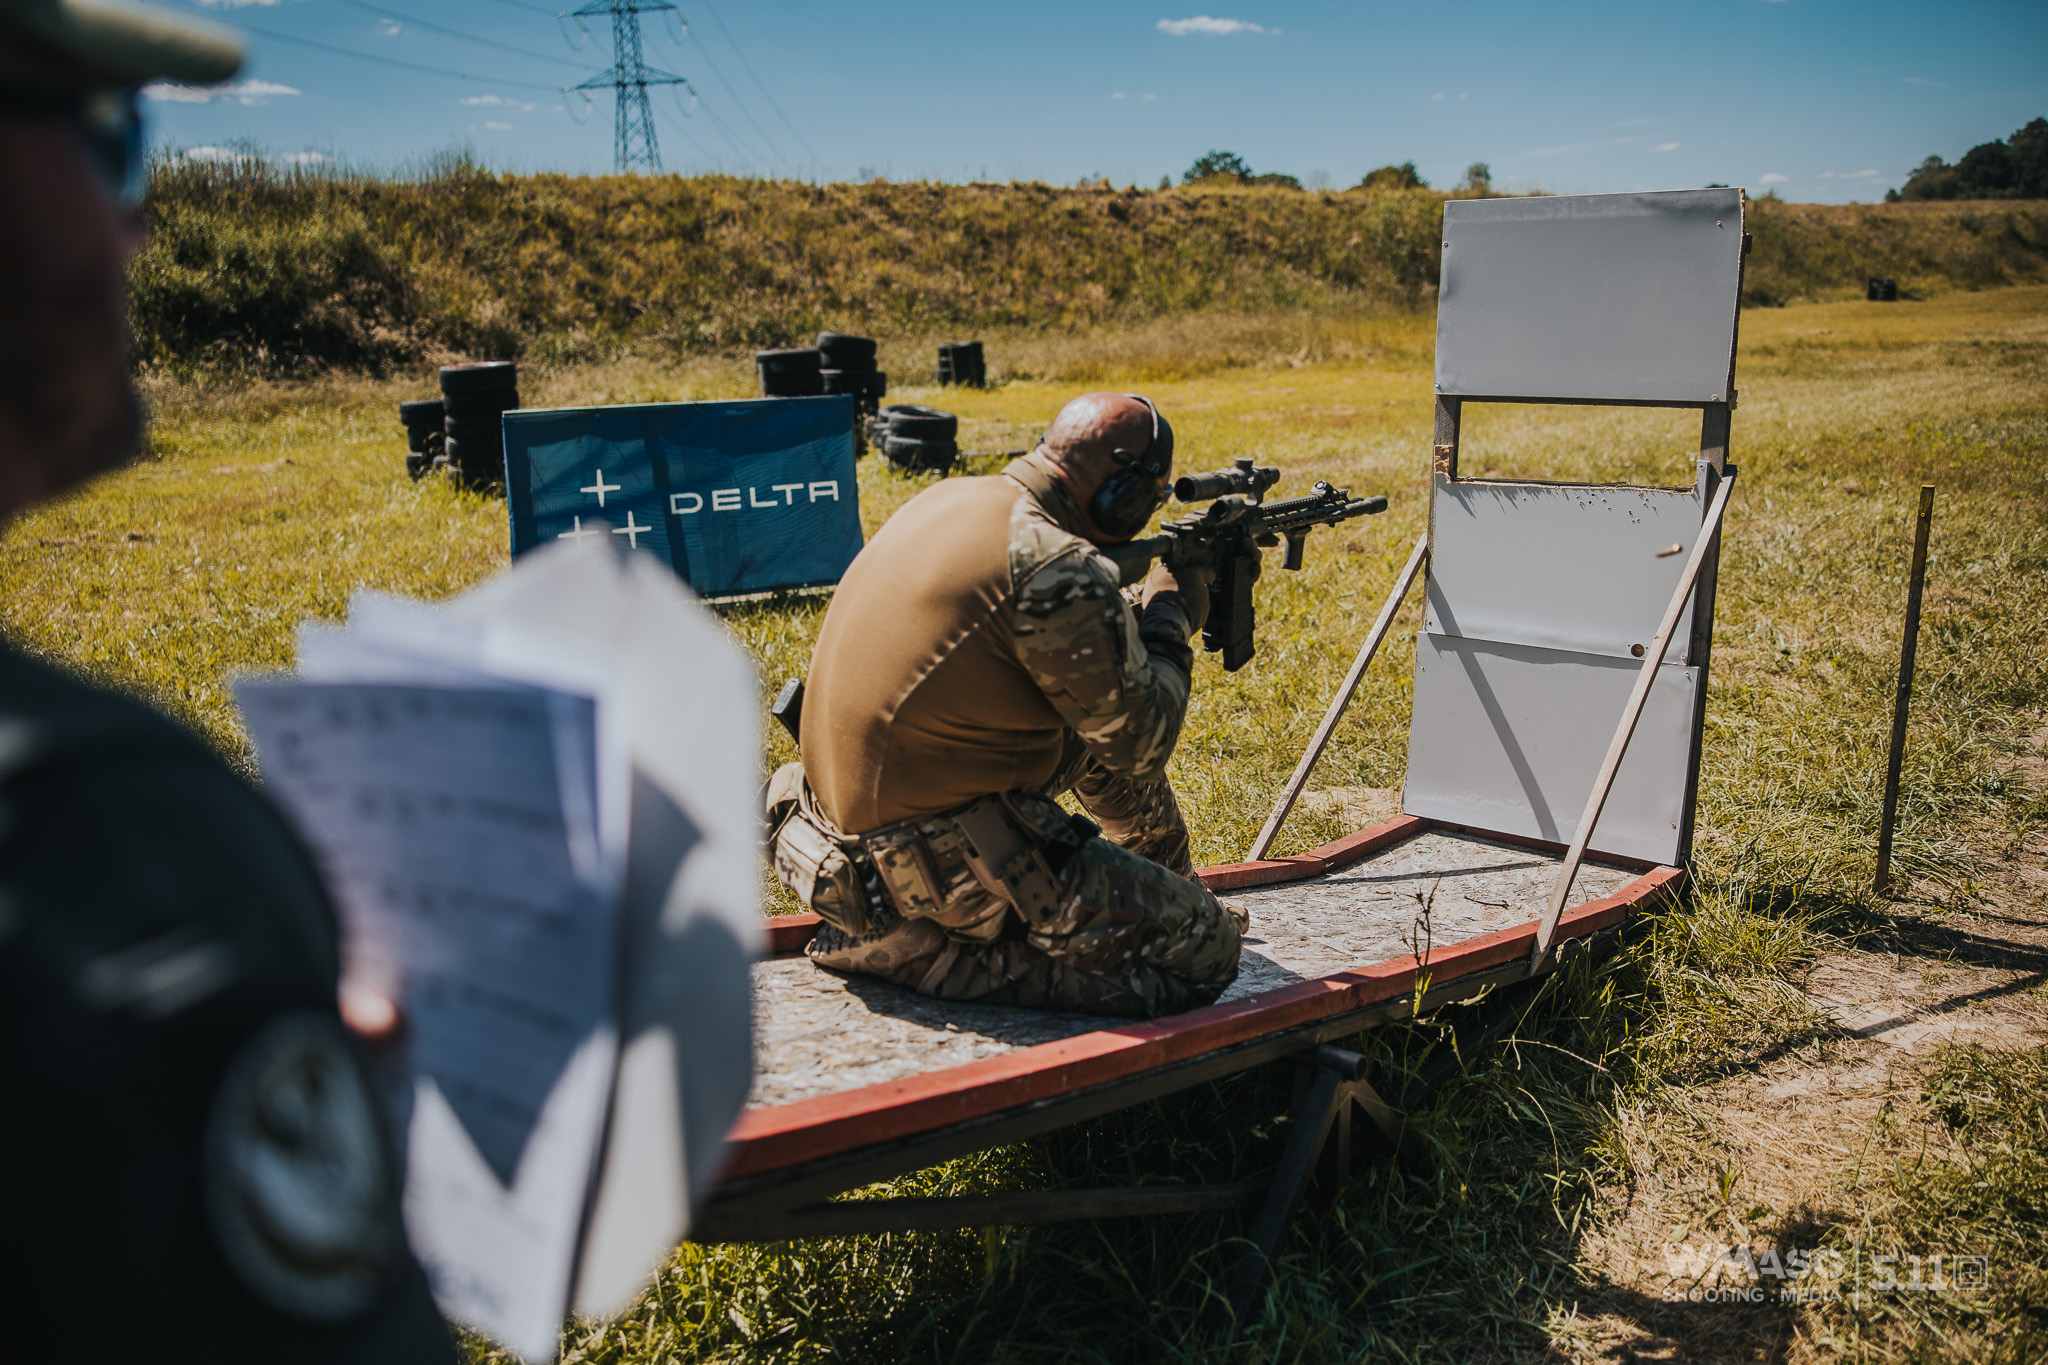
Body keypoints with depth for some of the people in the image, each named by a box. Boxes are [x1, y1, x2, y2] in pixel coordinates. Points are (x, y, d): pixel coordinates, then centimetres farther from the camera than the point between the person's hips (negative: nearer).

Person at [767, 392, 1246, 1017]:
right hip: (932, 860, -10)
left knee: (1101, 721, 22)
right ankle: (924, 952, -6)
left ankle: (1163, 891, 37)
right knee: (1206, 949, -5)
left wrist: (1142, 612, 20)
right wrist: (1172, 621, 3)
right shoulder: (1057, 568, -23)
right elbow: (1140, 743, -12)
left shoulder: (949, 497, 5)